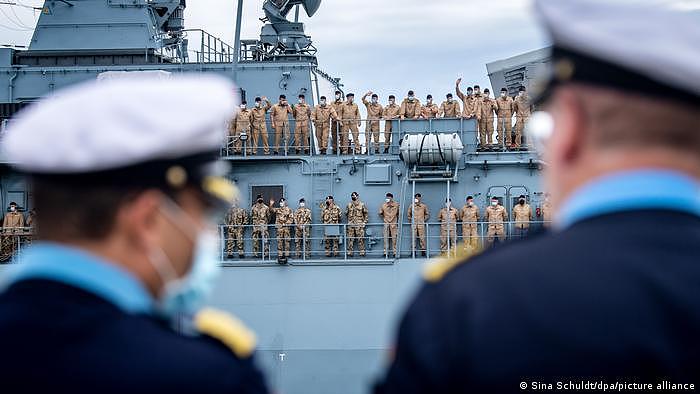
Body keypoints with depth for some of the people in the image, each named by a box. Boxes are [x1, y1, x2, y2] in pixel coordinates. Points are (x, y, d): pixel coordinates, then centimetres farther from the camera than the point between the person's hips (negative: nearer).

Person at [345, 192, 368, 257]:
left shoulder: (362, 205, 3)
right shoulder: (349, 205, 8)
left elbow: (366, 213, 7)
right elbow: (346, 213, 18)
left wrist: (365, 221, 0)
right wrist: (349, 220, 11)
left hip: (359, 224, -2)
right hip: (351, 224, 2)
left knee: (360, 239, -3)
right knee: (350, 239, 2)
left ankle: (362, 252, 2)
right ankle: (349, 252, 6)